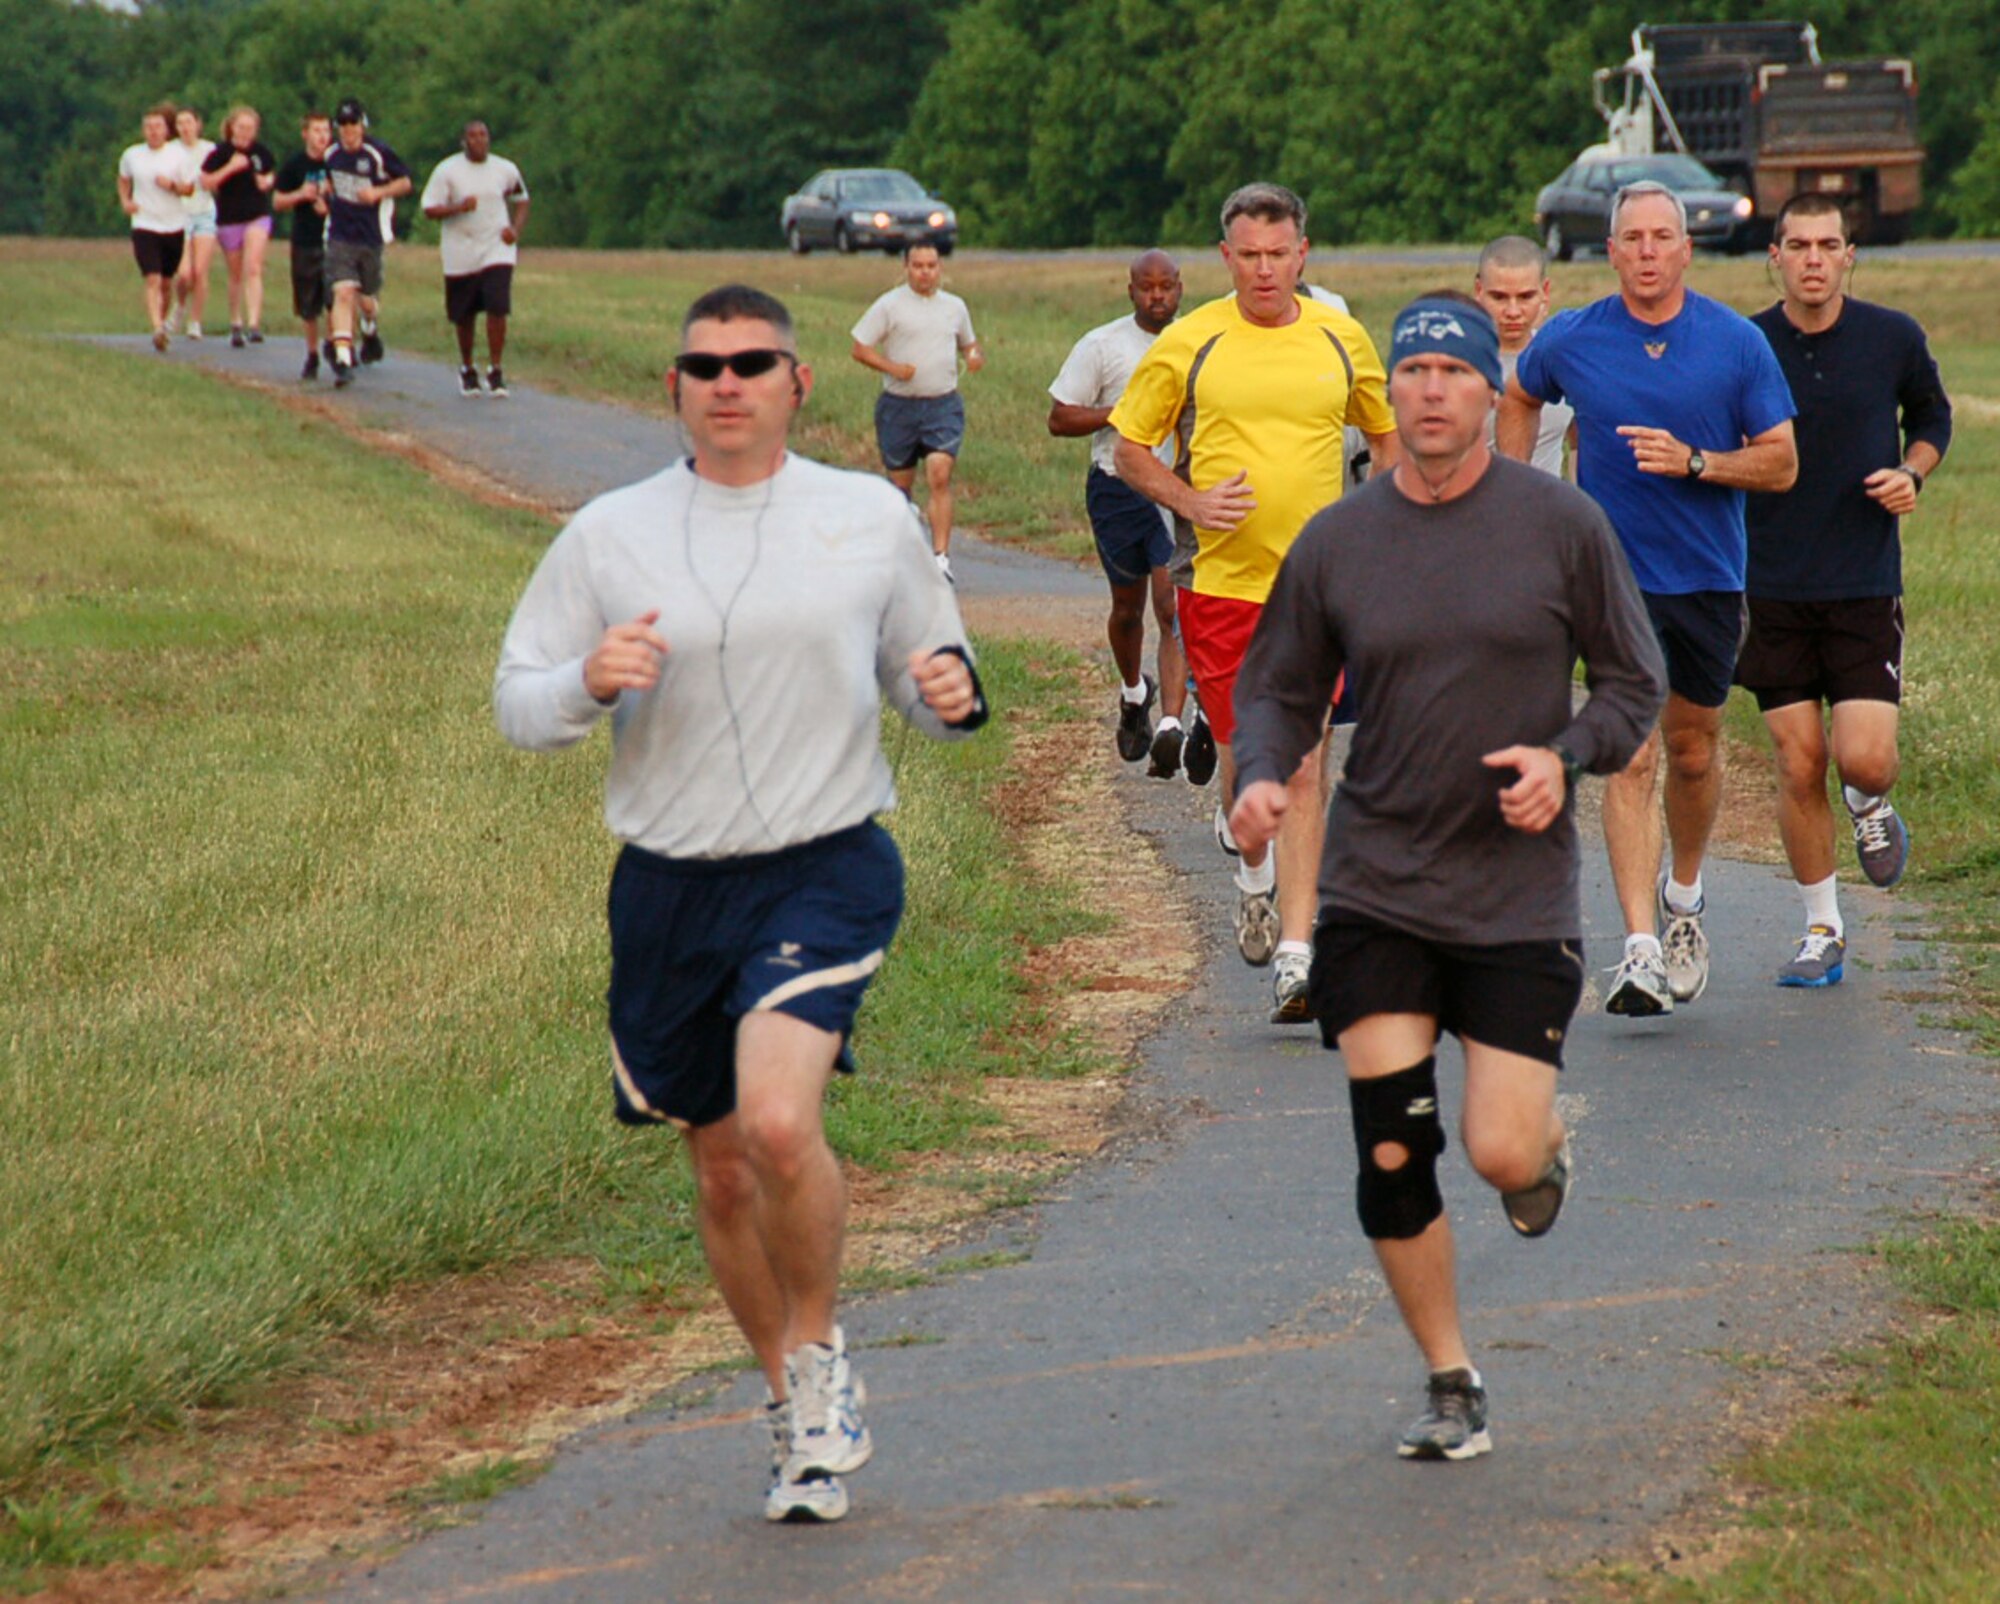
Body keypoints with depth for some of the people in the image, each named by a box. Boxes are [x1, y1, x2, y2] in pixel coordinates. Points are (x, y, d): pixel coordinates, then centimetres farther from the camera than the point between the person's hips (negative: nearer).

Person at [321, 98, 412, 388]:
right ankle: (343, 360, -21)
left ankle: (370, 331, 49)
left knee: (367, 300, 11)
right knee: (343, 293, -17)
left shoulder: (378, 153, -9)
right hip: (340, 237, 1)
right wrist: (323, 198, 4)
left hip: (371, 236, -1)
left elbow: (405, 182, 0)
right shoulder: (331, 154, 1)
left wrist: (377, 192, -15)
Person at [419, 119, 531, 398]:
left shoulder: (506, 170, 4)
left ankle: (495, 371, -6)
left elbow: (521, 200, 18)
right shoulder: (447, 170, -4)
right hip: (460, 255, -1)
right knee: (464, 315, 8)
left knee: (498, 308, -15)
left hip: (497, 249, 1)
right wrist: (458, 207, -23)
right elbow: (429, 208, -6)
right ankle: (467, 370, 29)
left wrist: (516, 229, 0)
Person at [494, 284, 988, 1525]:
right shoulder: (608, 535, 5)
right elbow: (518, 703, 7)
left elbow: (924, 668, 17)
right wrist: (589, 684, -15)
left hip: (827, 872, -2)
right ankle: (800, 1414, 31)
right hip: (671, 887, 3)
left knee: (778, 1122, -25)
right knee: (722, 1172, 11)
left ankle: (818, 1349, 2)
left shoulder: (874, 520, 5)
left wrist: (952, 692, -7)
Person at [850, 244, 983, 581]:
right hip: (899, 405, -1)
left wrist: (976, 356, 1)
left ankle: (941, 556, -21)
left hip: (943, 405, 1)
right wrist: (892, 368, -17)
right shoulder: (889, 306, -1)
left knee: (940, 475, -16)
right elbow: (860, 349, -1)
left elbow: (968, 343, 25)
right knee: (900, 483, 9)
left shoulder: (954, 306, 11)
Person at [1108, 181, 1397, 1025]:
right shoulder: (1187, 345, 0)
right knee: (1244, 758, 7)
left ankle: (1295, 955, -9)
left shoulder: (1342, 339, 5)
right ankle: (1253, 867, 42)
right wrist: (1192, 503, -9)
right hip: (1222, 581, 0)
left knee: (1303, 764, -7)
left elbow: (1388, 438, 21)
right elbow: (1129, 448, 7)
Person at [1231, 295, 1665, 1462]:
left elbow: (1638, 680, 6)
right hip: (1374, 894, 2)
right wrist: (1264, 775, -9)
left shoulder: (1562, 524, -2)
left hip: (1521, 895, -2)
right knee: (1392, 1155, -3)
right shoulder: (1335, 543, 2)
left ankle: (1549, 1139, 30)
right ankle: (1452, 1385, 15)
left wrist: (1567, 758, -13)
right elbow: (1278, 688, 12)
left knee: (1501, 1154, -9)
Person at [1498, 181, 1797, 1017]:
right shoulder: (1569, 340, -3)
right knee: (1631, 758, -12)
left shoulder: (1738, 343, -4)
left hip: (1708, 577, 2)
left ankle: (1683, 895, 42)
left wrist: (1692, 462, -18)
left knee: (1693, 753, 15)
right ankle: (1641, 949, -18)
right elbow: (1520, 400, 19)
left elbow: (1781, 463, -2)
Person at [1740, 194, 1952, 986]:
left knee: (1864, 757, -12)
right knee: (1797, 766, 0)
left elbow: (1932, 415, 16)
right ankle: (1822, 931, 16)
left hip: (1866, 585, 0)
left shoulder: (1893, 337, -1)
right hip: (1774, 589, 0)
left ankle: (1871, 809, 26)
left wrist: (1912, 474, -2)